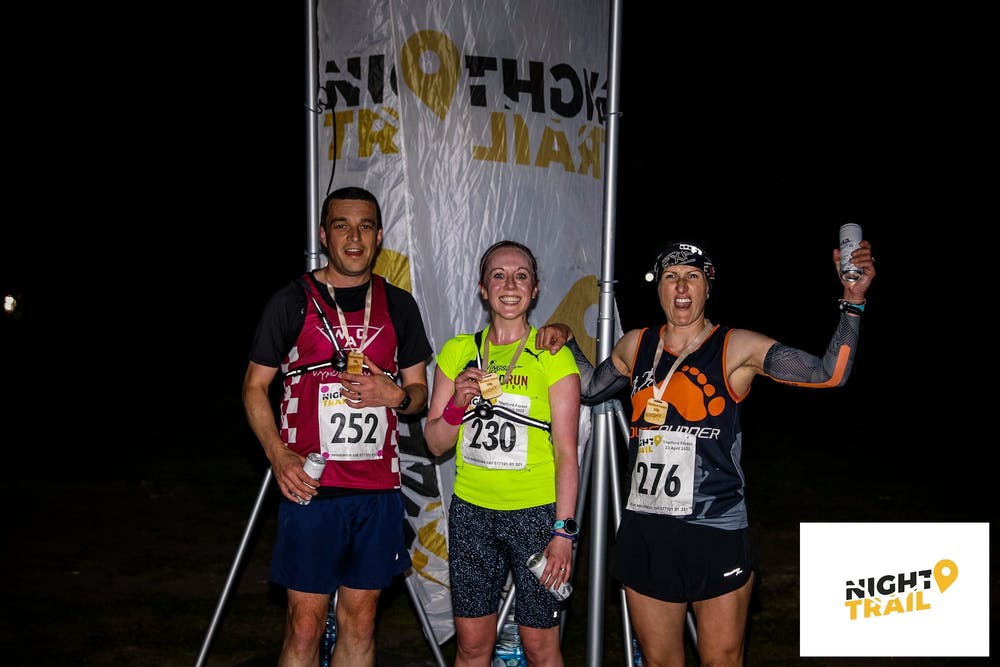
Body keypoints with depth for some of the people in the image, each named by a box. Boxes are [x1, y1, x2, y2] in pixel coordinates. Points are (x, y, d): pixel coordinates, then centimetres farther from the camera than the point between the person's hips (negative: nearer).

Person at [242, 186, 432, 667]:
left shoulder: (398, 306, 9)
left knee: (360, 621, 11)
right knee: (305, 625, 1)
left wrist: (396, 395, -9)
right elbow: (254, 387, 2)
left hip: (378, 488, 3)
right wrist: (278, 455, -13)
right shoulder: (292, 301, 0)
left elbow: (419, 390, 15)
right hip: (310, 485, -3)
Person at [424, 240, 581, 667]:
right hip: (471, 509, 3)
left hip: (536, 513, -3)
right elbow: (435, 443, 7)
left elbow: (566, 454, -5)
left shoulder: (553, 356, -4)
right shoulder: (458, 352, 6)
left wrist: (564, 532, -12)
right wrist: (458, 403, -12)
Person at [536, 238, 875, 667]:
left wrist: (853, 300, -20)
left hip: (717, 534, -3)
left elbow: (829, 373, -12)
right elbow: (591, 389, 26)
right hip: (644, 531, 4)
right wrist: (567, 342, 12)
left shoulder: (737, 349, -5)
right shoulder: (636, 346, 8)